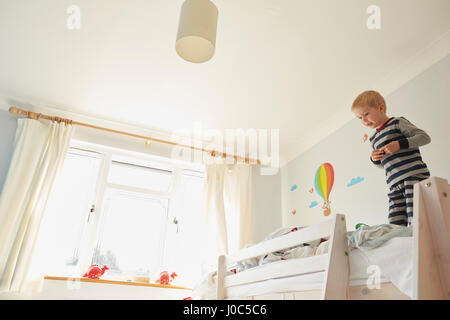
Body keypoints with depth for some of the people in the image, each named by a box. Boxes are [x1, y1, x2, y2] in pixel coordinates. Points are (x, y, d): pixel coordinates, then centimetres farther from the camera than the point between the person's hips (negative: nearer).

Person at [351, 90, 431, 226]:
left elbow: (425, 137, -3)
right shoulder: (374, 139, 23)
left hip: (414, 176, -6)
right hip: (395, 185, 6)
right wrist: (375, 159, 9)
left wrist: (400, 144, -14)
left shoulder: (397, 122, 4)